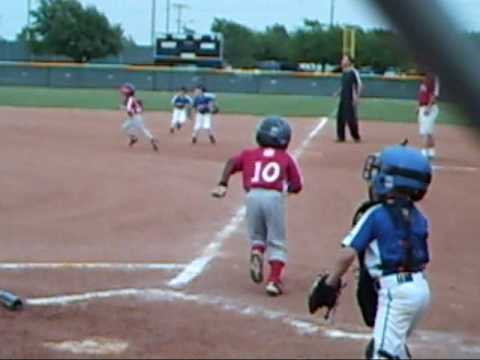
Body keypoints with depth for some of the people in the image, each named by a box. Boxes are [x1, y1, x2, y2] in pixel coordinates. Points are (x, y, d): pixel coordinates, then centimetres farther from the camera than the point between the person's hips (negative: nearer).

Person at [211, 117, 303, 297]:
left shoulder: (250, 154, 22)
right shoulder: (286, 158, 19)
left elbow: (232, 163, 4)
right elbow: (297, 187, 11)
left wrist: (222, 185, -4)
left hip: (253, 195, 2)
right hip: (274, 196, -2)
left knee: (256, 236, 24)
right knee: (277, 242, 9)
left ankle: (256, 252, -7)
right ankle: (274, 280, -3)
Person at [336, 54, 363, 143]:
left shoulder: (353, 72, -12)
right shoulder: (344, 72, 14)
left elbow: (359, 85, -13)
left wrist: (356, 97, -17)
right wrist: (339, 91, 13)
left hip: (350, 99, -9)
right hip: (343, 99, 9)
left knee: (351, 118, -6)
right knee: (340, 117, 7)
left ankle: (356, 137, 5)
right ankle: (341, 137, 14)